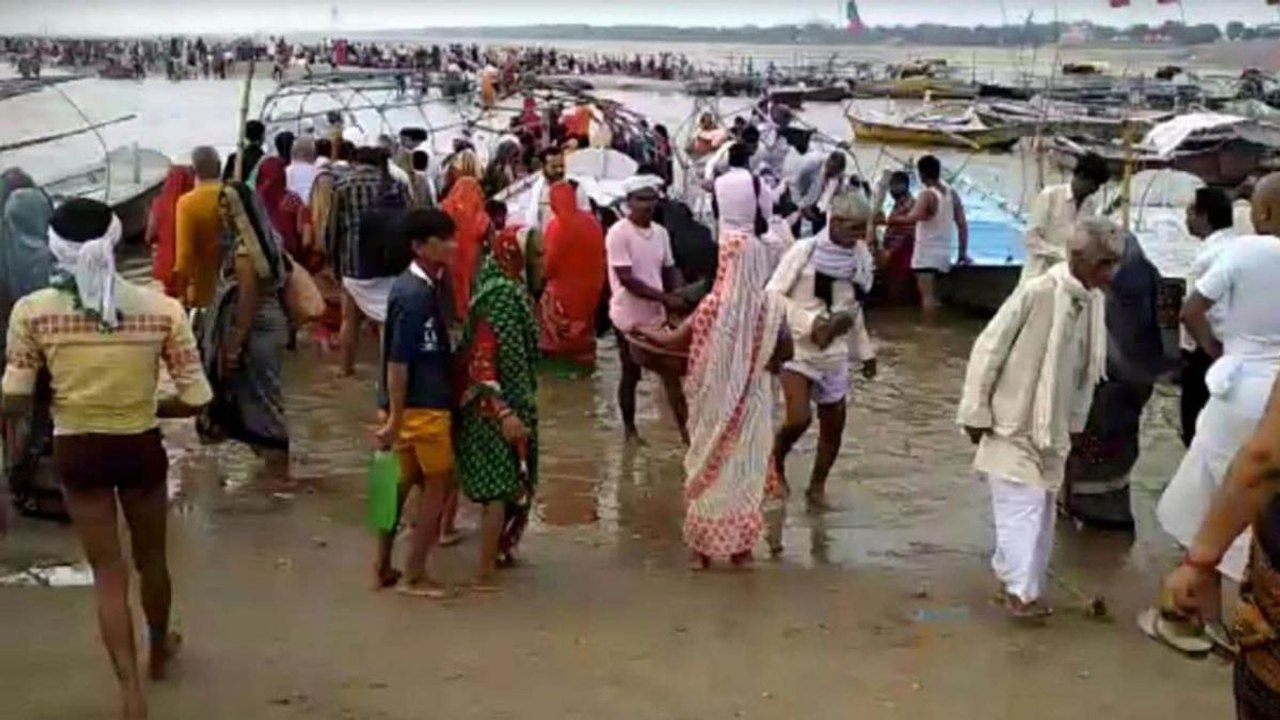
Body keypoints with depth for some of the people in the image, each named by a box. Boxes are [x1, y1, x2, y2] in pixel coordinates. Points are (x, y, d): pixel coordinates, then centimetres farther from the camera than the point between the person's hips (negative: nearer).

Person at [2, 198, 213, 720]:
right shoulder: (162, 309, -13)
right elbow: (195, 400, -11)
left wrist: (59, 400, 10)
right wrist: (145, 405, 6)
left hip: (77, 451, 0)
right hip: (141, 447, 1)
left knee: (108, 573, 11)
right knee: (150, 560, 24)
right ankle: (159, 650, 48)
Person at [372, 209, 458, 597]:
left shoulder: (427, 285, 9)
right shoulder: (415, 295, -20)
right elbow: (397, 361, -22)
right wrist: (394, 417, -22)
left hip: (419, 402, 9)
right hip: (422, 405, -9)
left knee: (403, 482, 15)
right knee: (439, 483, 2)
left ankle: (383, 568, 23)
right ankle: (414, 575, 9)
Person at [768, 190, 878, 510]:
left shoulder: (860, 257, 2)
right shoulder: (804, 251, -15)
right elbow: (772, 296, -15)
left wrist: (865, 351, 15)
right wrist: (810, 323, -22)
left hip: (834, 354, 6)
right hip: (797, 348, -5)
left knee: (833, 426, 8)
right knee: (798, 419, -19)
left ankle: (817, 486, 28)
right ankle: (775, 463, 11)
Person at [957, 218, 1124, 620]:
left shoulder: (1095, 301, -1)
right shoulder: (1037, 292, -21)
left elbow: (1087, 368, 9)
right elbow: (989, 350, -16)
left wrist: (1074, 423, 12)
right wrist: (976, 412, -13)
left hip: (1052, 428, 7)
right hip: (1012, 423, -7)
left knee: (1041, 510, 12)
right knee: (1023, 506, -9)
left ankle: (1011, 577, 24)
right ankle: (1021, 590, -3)